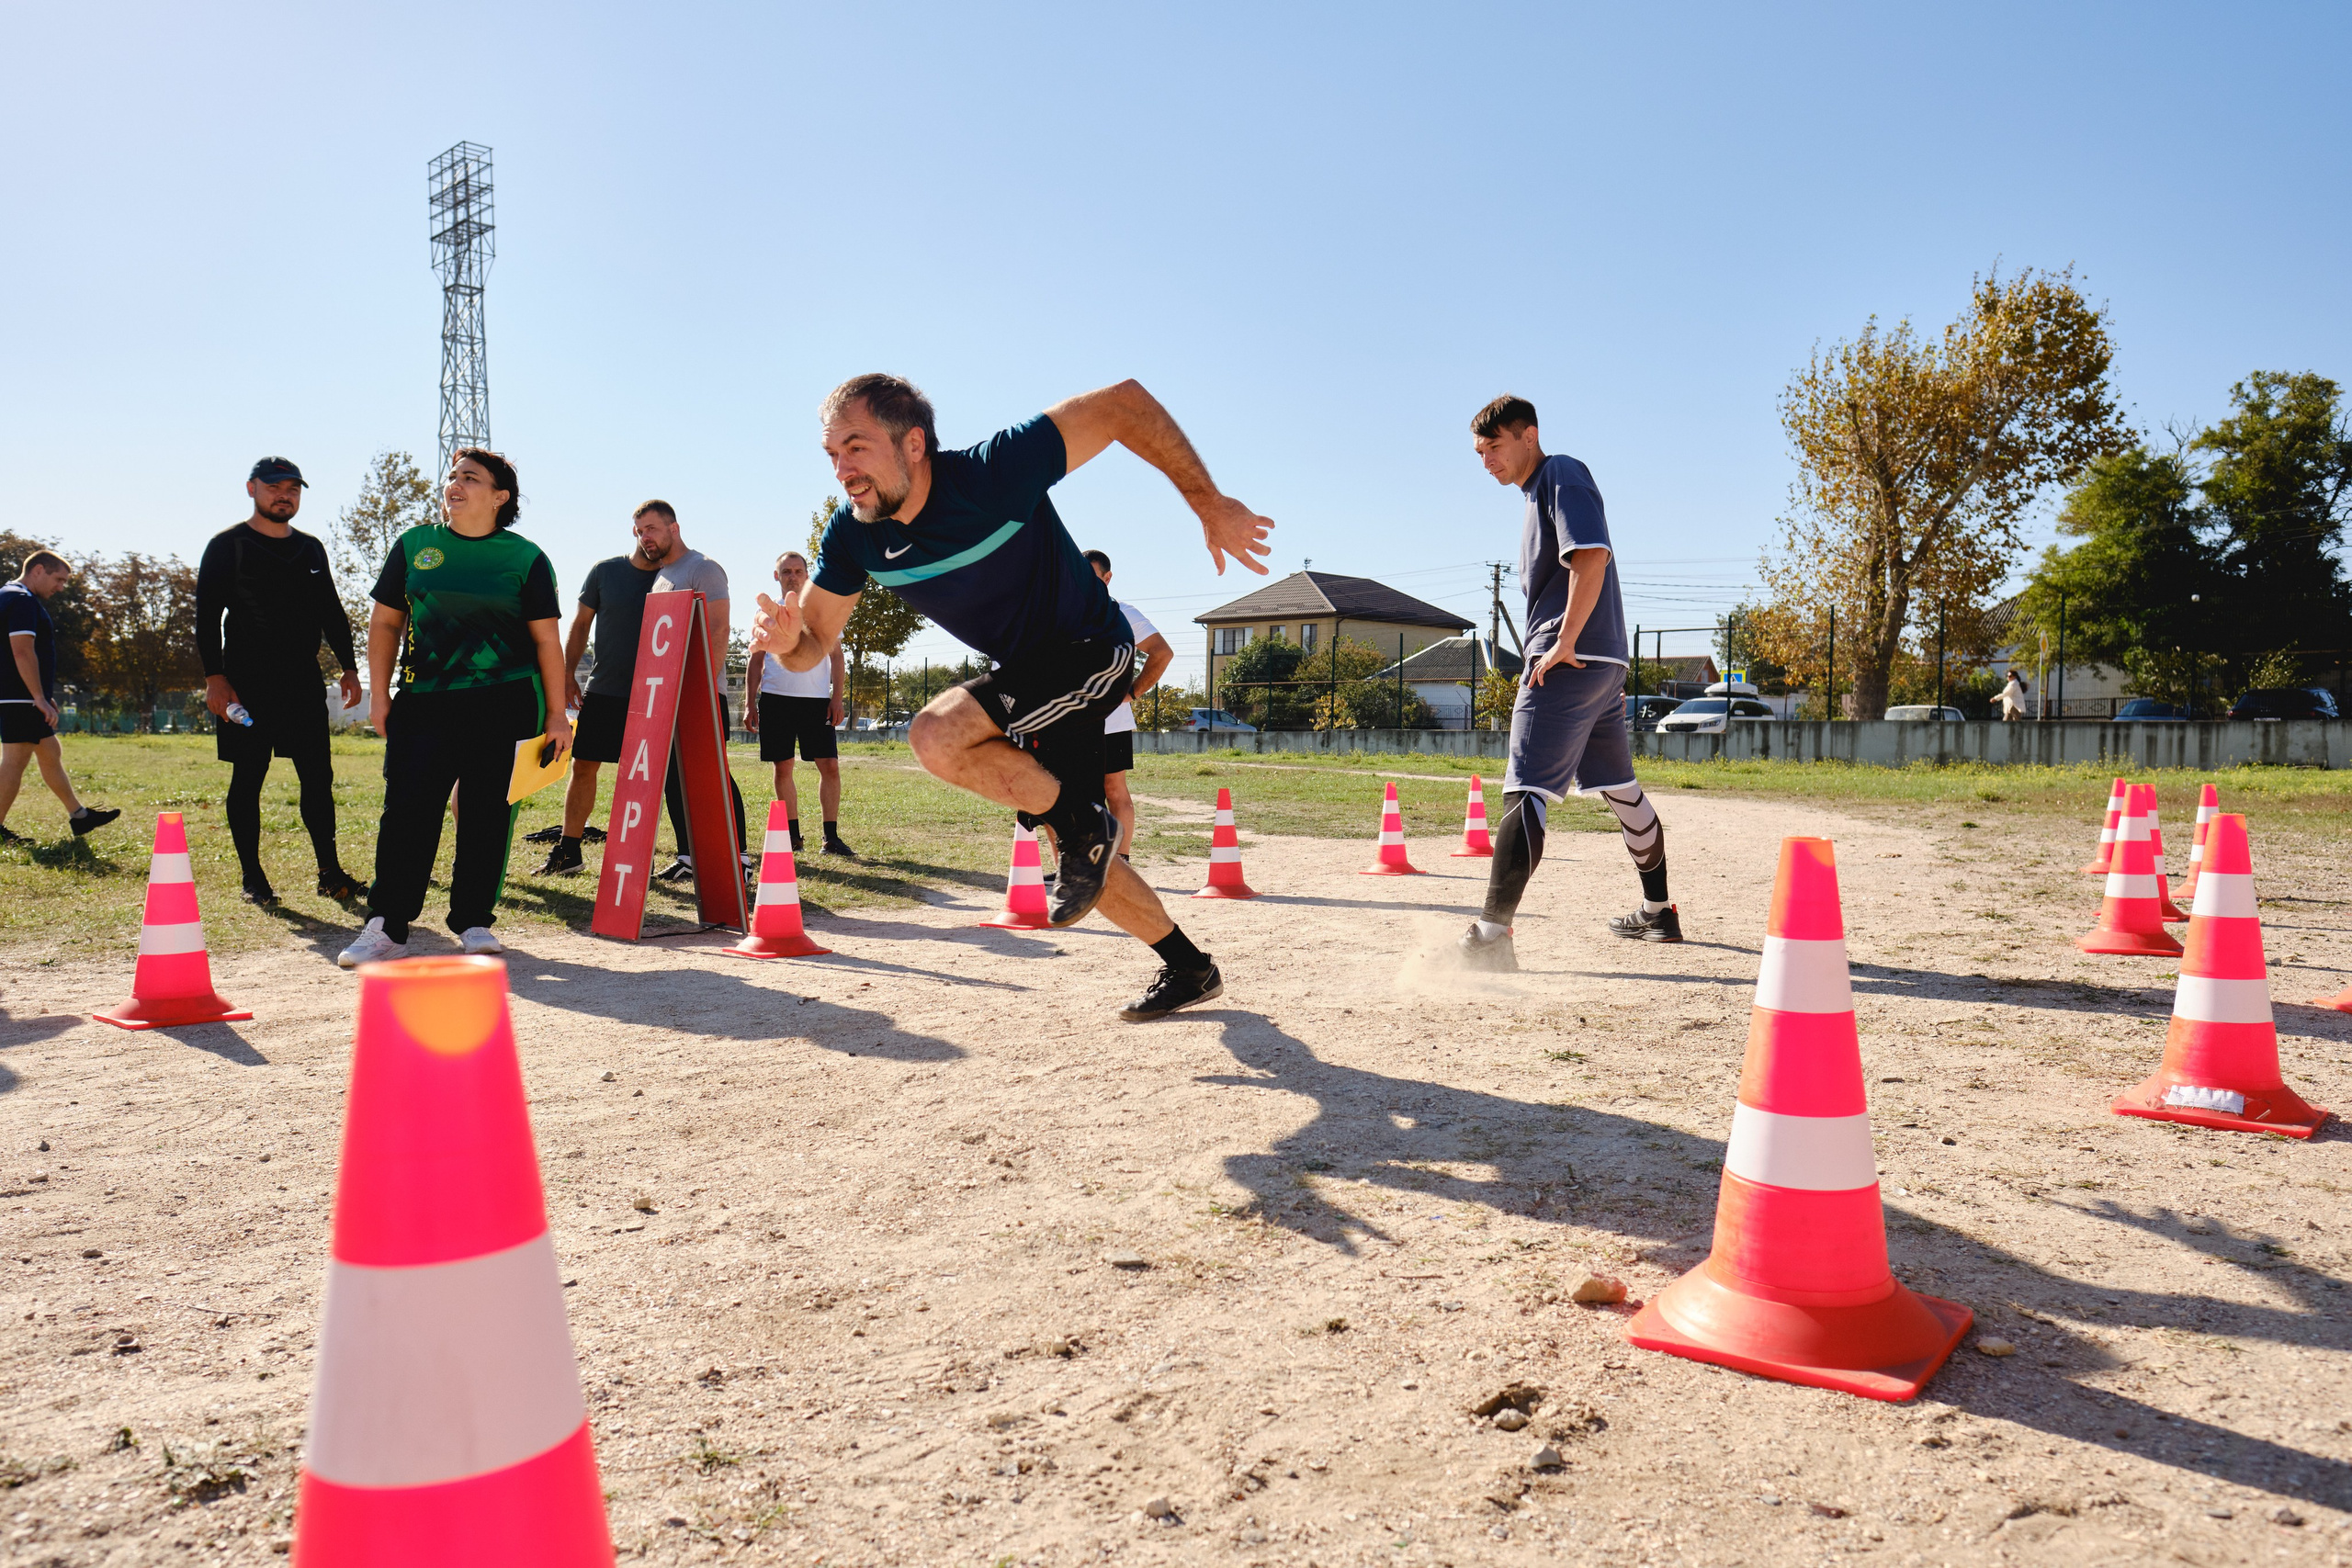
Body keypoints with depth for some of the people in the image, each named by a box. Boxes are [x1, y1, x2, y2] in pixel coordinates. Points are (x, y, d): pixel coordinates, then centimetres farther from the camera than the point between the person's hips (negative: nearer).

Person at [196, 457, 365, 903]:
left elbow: (331, 612, 19)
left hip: (304, 682, 4)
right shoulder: (228, 546, 0)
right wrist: (215, 676, -14)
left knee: (318, 777, 2)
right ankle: (253, 878, 7)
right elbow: (207, 616, -5)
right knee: (248, 778, 0)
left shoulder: (311, 549, 15)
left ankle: (330, 874, 6)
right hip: (247, 682, -4)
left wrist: (349, 667, 11)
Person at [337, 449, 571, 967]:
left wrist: (555, 713, 1)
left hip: (504, 704, -1)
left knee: (487, 813, 2)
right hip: (423, 702, 2)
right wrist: (379, 692, 6)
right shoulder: (413, 545, 10)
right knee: (407, 810, -4)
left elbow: (546, 639, 4)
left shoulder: (526, 558, 4)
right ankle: (386, 928, 1)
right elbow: (385, 622, 14)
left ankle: (474, 921, 14)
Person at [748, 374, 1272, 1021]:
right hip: (1024, 675, 7)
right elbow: (814, 644, -3)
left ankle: (1083, 823, -7)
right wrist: (787, 640, -29)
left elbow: (1124, 402, -23)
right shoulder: (852, 536, -11)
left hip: (1093, 654, -7)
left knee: (937, 735, -28)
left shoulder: (996, 470, -29)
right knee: (1079, 855, 12)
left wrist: (1210, 504, -21)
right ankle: (1189, 968, 32)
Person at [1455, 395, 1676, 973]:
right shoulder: (1537, 496, 23)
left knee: (1525, 791, -20)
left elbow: (1592, 556, -22)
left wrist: (1563, 645, -22)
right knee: (1620, 788, 20)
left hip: (1571, 662, -11)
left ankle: (1491, 934, -29)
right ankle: (1658, 913, 33)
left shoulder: (1562, 475, -6)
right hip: (1602, 664, 11)